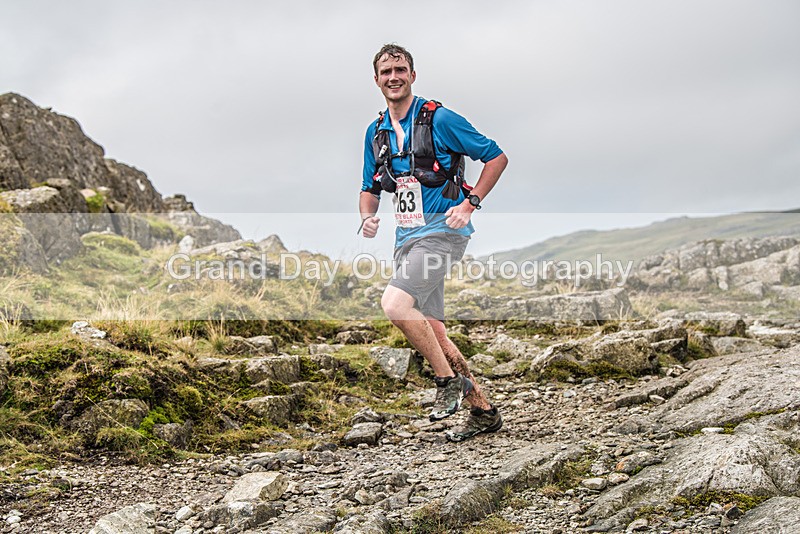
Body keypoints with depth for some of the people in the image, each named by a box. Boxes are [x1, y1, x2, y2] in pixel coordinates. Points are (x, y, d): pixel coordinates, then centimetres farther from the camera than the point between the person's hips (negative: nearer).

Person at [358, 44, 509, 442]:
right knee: (431, 331, 7)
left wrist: (469, 204, -13)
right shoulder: (375, 132, 12)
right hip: (407, 239, 7)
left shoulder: (439, 119, -7)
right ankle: (483, 410, 19)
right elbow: (369, 189, 20)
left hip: (442, 232, -7)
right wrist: (368, 217, -1)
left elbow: (496, 157, -4)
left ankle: (449, 380, -5)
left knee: (394, 304, -25)